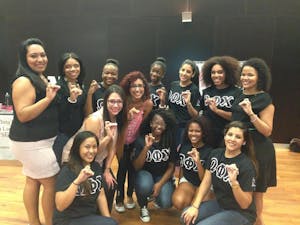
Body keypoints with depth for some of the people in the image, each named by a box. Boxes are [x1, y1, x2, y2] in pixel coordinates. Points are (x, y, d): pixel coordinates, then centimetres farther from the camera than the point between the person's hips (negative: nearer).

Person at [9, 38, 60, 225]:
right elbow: (22, 115, -23)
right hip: (32, 143, -9)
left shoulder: (42, 78, 11)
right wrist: (48, 98, -29)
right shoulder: (24, 81, -17)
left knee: (33, 181, 15)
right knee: (51, 183, -1)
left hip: (38, 141, 9)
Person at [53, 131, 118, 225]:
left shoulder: (96, 167, 2)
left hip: (91, 216, 7)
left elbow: (101, 195, 7)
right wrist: (77, 181, -35)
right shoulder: (67, 171, -16)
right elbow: (60, 206, -26)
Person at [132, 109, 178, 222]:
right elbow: (136, 167, -16)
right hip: (145, 173, -1)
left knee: (166, 203, -21)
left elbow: (171, 167, -1)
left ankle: (156, 197, 18)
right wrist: (147, 147, -29)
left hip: (163, 176, 2)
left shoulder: (170, 141, -7)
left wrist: (160, 184, -15)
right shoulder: (141, 140, -13)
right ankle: (143, 207, 1)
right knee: (145, 186, -35)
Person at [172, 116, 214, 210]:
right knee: (178, 202, -27)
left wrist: (198, 161, -32)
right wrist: (179, 185, 16)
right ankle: (192, 197, 6)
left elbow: (204, 179, -18)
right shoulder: (184, 146, -2)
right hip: (187, 181, 3)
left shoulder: (209, 151, -16)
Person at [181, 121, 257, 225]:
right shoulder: (215, 154, -5)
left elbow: (245, 204, -21)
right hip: (219, 204, 6)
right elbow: (206, 182, 0)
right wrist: (195, 206, -9)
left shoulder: (247, 165, -22)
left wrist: (234, 182, -37)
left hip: (241, 213, -6)